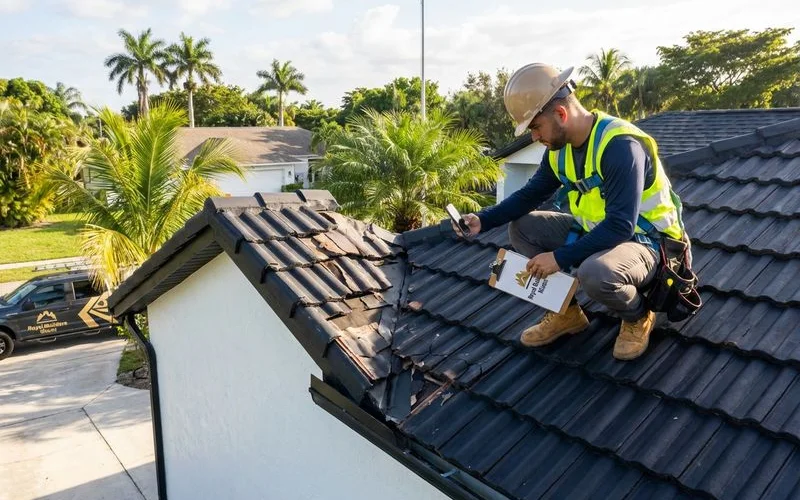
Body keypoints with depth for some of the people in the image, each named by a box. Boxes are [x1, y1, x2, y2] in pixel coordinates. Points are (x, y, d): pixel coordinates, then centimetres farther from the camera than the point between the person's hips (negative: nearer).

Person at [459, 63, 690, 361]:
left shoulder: (620, 145, -28)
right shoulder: (560, 148, -3)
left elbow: (620, 227, -33)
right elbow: (530, 195, 7)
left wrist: (560, 258, -31)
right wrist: (483, 221, -8)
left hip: (640, 242, -8)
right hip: (595, 233, 8)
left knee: (595, 272, -39)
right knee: (521, 227, -1)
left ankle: (638, 317, -3)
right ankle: (566, 311, 7)